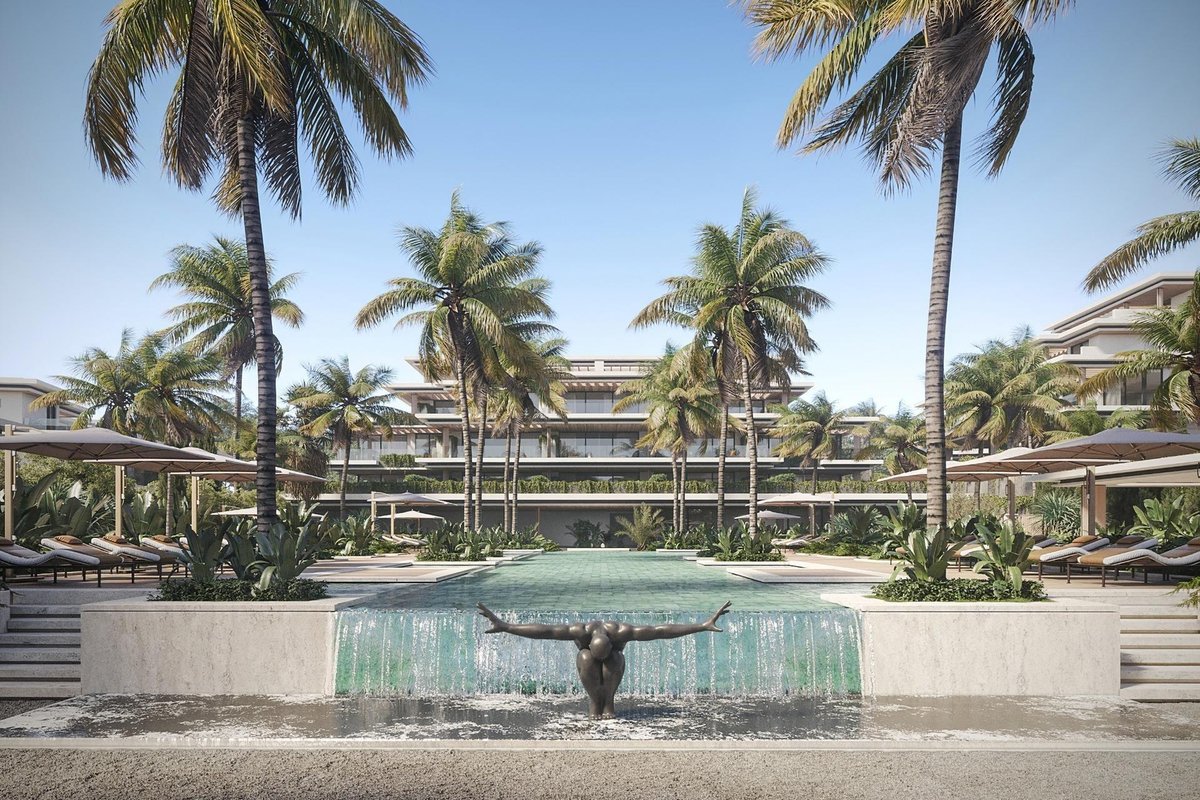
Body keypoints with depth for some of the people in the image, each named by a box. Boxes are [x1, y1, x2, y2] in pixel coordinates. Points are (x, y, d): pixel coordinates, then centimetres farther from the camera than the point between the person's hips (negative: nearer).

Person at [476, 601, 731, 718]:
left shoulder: (621, 632, -39)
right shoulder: (580, 631, -39)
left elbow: (663, 630, -43)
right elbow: (542, 630, -44)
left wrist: (703, 626, -46)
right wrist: (504, 626, -52)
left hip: (613, 663, 0)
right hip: (588, 663, 0)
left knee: (616, 659, -34)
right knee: (585, 657, -35)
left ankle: (608, 701, -12)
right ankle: (594, 702, -14)